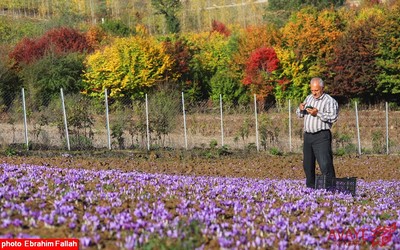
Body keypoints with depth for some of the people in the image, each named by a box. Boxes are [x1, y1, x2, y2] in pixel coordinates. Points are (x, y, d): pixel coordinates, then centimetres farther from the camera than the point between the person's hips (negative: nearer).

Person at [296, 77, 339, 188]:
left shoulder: (330, 101, -4)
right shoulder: (309, 98, 17)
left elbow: (333, 117, -15)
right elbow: (300, 115, 24)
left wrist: (318, 113, -23)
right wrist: (300, 109, 1)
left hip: (321, 136, -7)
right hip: (308, 135, 7)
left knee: (325, 164, -14)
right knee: (307, 164, 11)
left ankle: (330, 187, -12)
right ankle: (310, 187, 20)